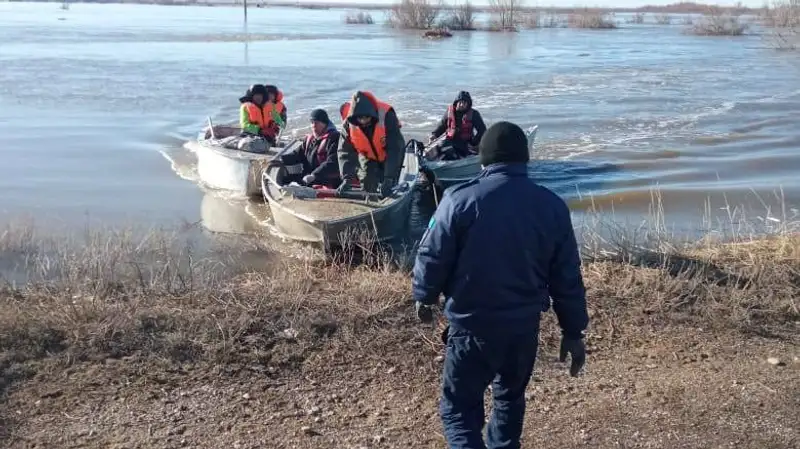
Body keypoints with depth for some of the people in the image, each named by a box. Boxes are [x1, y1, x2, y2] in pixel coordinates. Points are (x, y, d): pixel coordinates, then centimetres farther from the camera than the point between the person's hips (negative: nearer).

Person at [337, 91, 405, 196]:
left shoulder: (387, 116, -37)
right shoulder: (348, 123, -27)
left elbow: (394, 149, -38)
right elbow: (346, 152, -24)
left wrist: (389, 178, -45)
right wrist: (347, 178, -38)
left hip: (390, 156, -3)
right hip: (368, 157, 3)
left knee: (388, 189, -11)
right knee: (367, 188, -3)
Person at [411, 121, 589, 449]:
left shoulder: (461, 199, -13)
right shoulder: (552, 206, -3)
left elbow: (433, 256, -7)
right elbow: (567, 277, 2)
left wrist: (424, 296, 13)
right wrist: (573, 332, 11)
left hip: (473, 325, -4)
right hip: (525, 325, 4)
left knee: (458, 408, 9)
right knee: (510, 398, 26)